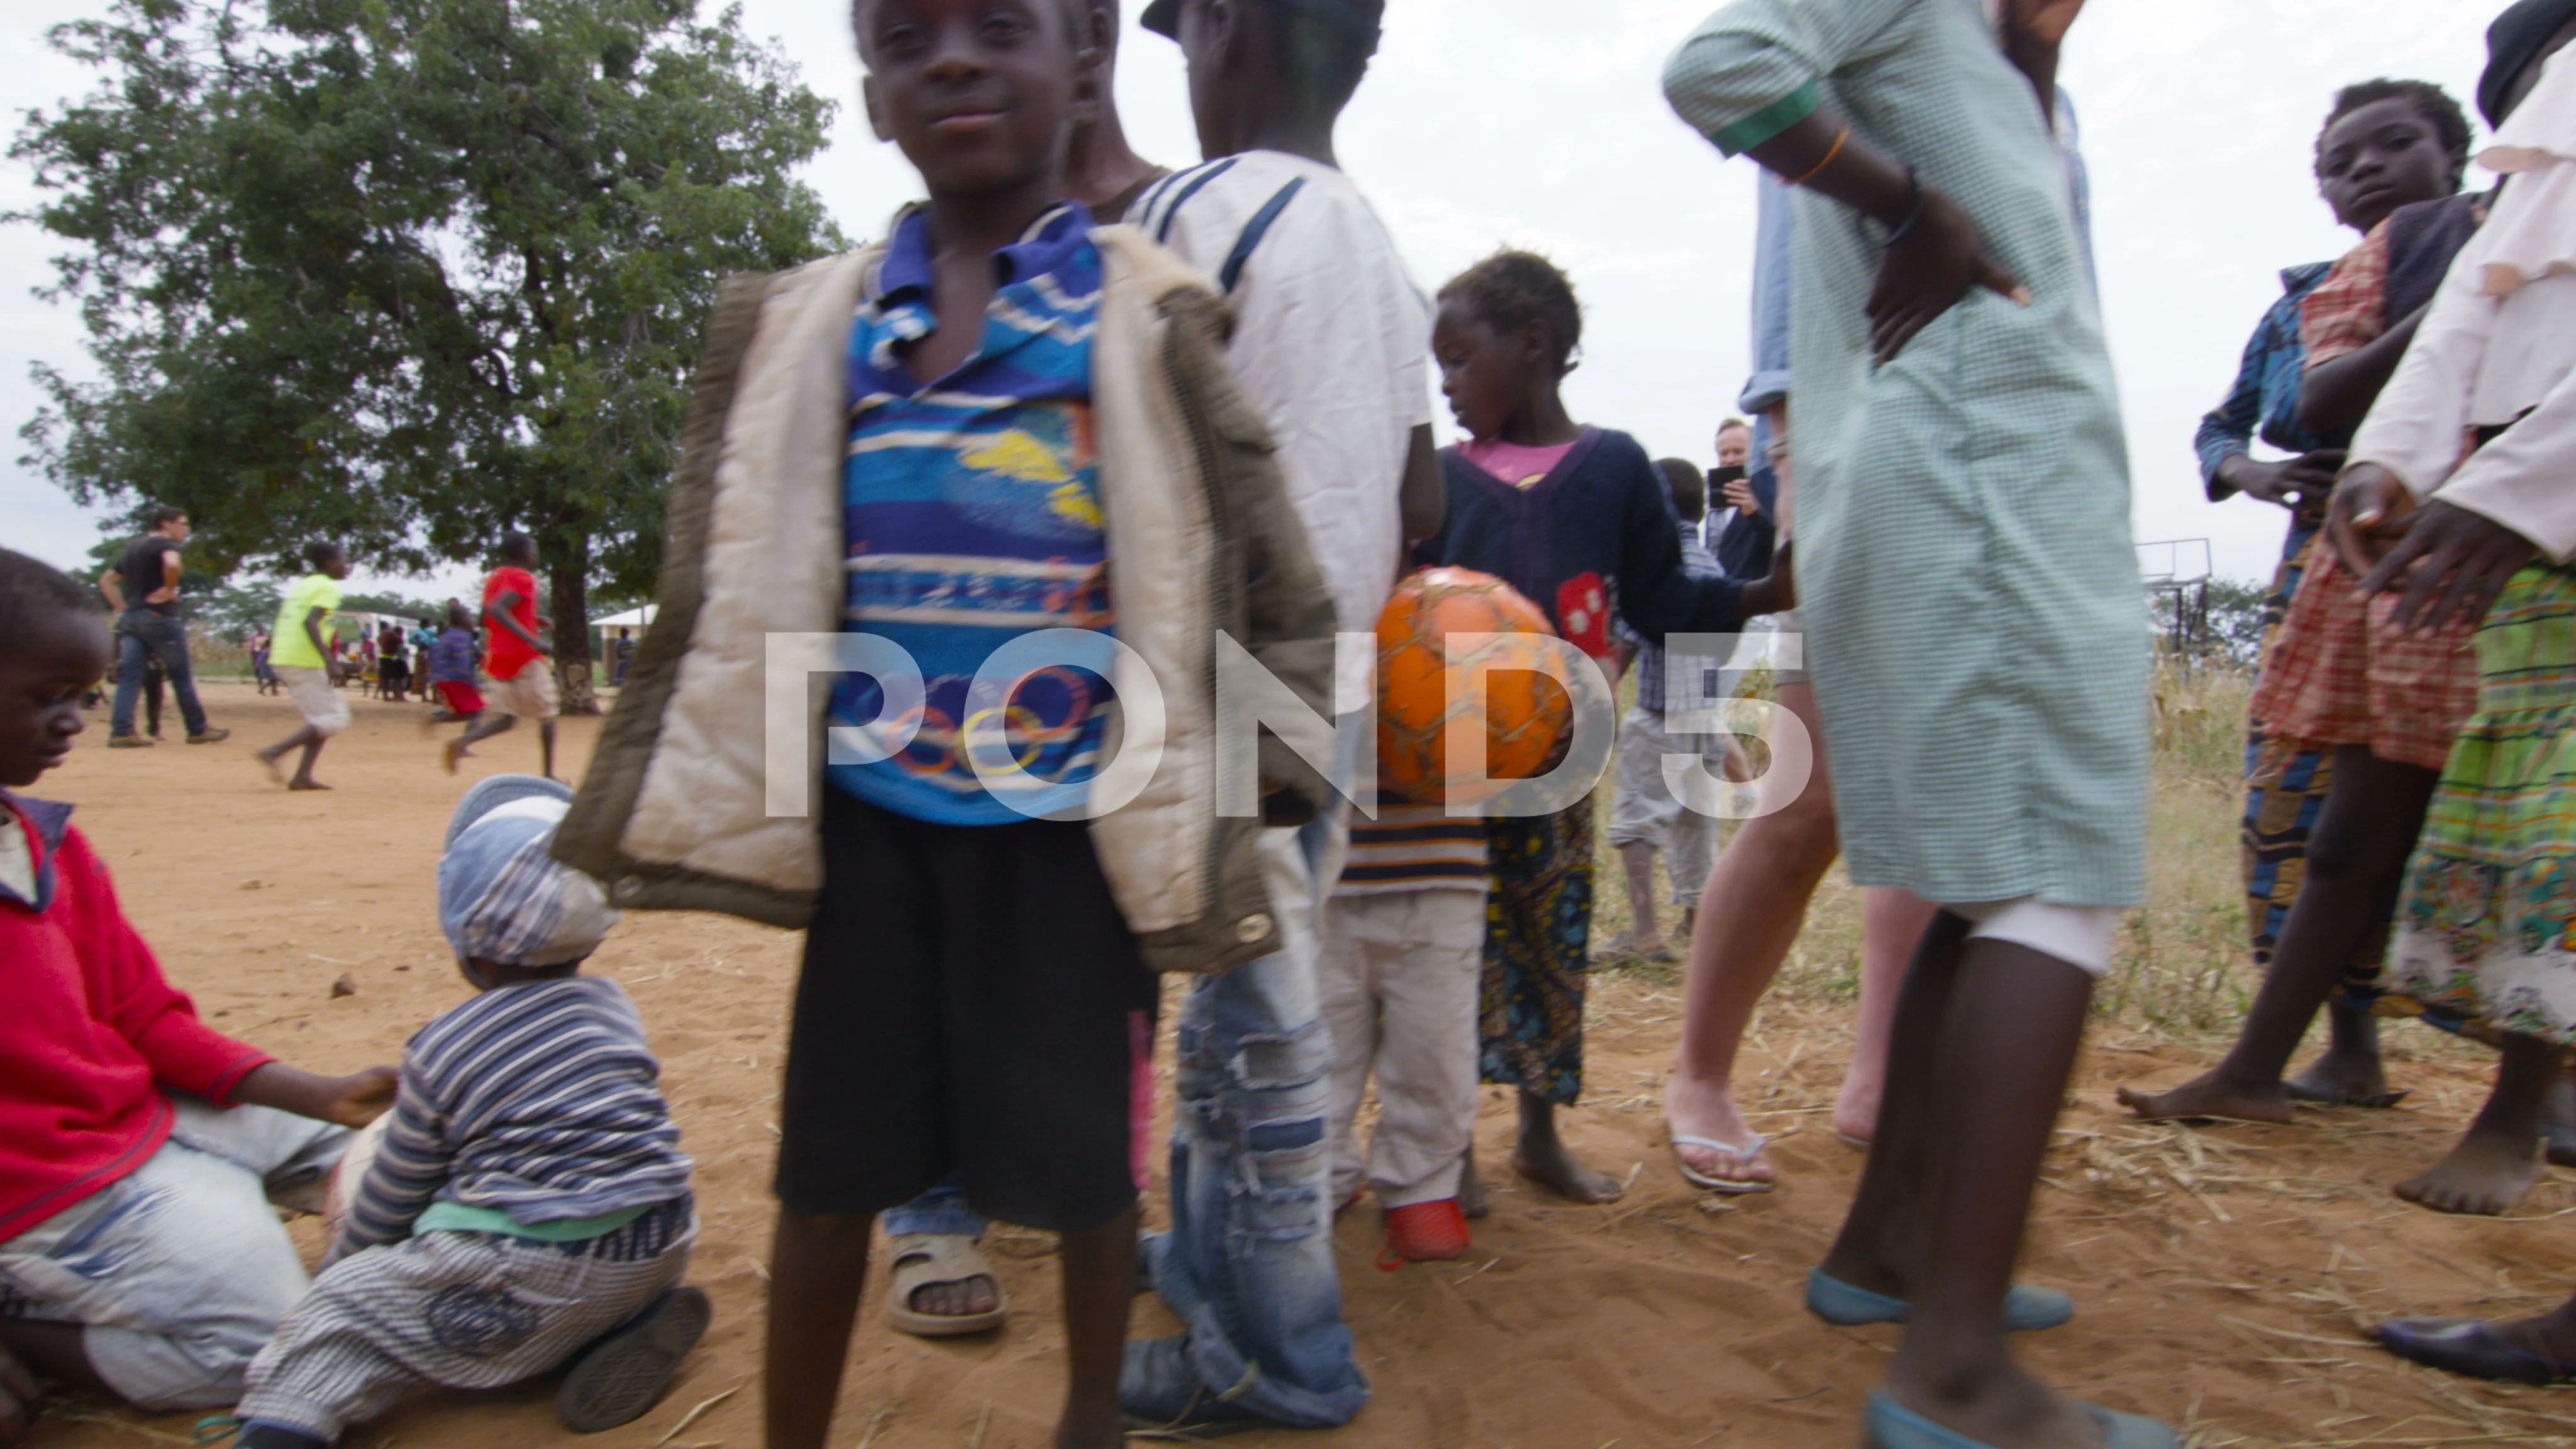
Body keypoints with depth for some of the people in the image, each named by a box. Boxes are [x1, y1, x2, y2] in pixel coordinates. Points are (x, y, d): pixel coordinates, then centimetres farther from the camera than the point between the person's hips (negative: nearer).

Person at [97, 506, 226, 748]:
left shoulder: (133, 547, 19)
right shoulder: (165, 544, -7)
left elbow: (106, 581, 23)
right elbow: (172, 564, -31)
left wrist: (124, 608, 15)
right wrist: (169, 590, -16)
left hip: (130, 619, 7)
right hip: (159, 617, -7)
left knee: (129, 677, 2)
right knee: (181, 676, 2)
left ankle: (121, 732, -6)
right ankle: (198, 730, 9)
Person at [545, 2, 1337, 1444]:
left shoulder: (1146, 311, 1)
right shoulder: (801, 326, 8)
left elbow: (1260, 550, 0)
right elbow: (731, 587, 12)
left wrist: (1272, 746, -3)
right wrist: (697, 792, 10)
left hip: (1076, 812, -2)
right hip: (876, 810, 3)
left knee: (1082, 1145, 10)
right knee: (832, 1156, 10)